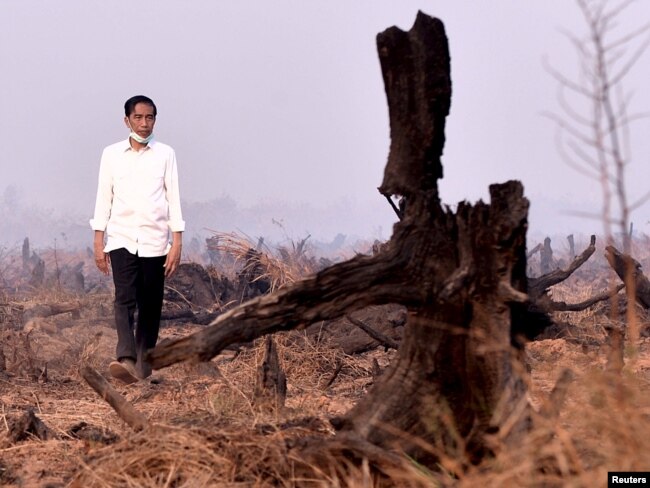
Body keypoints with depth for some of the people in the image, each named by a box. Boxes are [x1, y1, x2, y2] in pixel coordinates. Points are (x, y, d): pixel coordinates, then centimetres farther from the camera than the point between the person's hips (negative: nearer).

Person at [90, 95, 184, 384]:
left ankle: (143, 366, 10)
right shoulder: (111, 154, 6)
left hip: (155, 241, 1)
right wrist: (98, 243, 2)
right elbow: (104, 198, 7)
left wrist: (177, 244, -3)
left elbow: (173, 198, 3)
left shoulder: (165, 154, 5)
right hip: (122, 239, -1)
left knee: (151, 307, 3)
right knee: (125, 300, -16)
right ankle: (126, 360, -30)